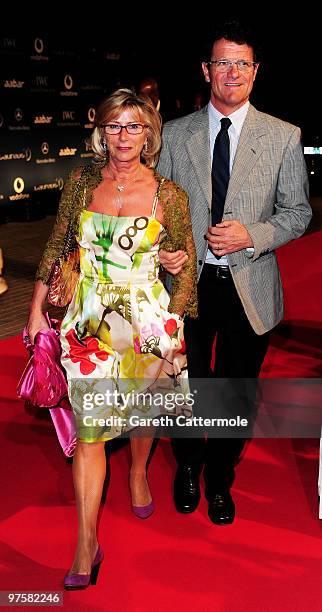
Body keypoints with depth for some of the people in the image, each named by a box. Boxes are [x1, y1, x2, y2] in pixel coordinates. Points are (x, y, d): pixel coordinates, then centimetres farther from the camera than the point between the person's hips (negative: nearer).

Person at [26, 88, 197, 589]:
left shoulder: (168, 194, -5)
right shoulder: (81, 183, 0)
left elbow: (187, 262, 1)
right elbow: (56, 247, 8)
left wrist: (171, 327, -1)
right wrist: (37, 308, 8)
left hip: (148, 319, 0)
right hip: (90, 321, 1)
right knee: (89, 426, -1)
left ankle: (138, 473, 51)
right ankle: (86, 543, 9)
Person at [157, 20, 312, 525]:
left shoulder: (283, 136, -1)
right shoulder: (175, 134, 2)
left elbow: (298, 211, 1)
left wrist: (253, 235, -17)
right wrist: (162, 249, -14)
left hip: (251, 288, 0)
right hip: (190, 281, 1)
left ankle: (219, 480, 38)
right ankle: (188, 469, 43)